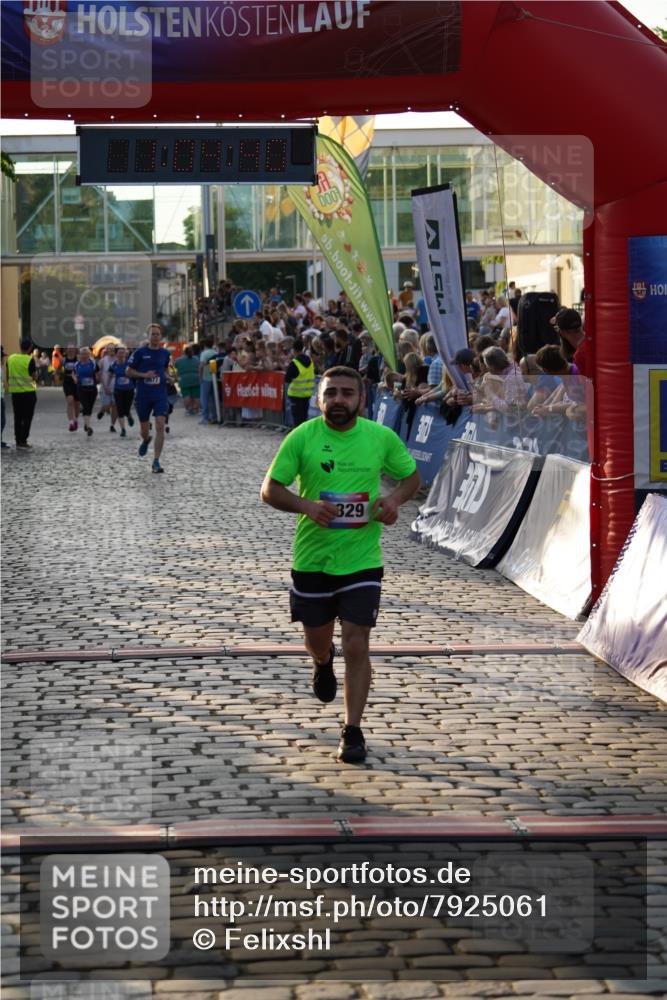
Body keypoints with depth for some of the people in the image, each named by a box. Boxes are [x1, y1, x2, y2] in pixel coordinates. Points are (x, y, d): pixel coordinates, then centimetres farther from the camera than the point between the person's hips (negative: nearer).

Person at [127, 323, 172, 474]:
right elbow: (128, 372, 1)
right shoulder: (140, 352, -4)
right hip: (143, 395, -1)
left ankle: (156, 462, -12)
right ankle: (146, 440, 51)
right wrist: (144, 375, -15)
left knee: (160, 426, -15)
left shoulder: (165, 353, 6)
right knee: (144, 428, 12)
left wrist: (167, 377, 2)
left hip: (160, 395, 1)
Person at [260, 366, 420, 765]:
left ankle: (353, 732, 4)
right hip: (312, 557, 1)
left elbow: (412, 476, 13)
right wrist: (307, 505, -22)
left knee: (357, 646, -7)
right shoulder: (302, 437, -6)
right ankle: (323, 663, 55)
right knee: (317, 640, 17)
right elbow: (270, 489, -3)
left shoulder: (381, 437, -3)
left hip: (362, 559, -1)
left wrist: (395, 498, -10)